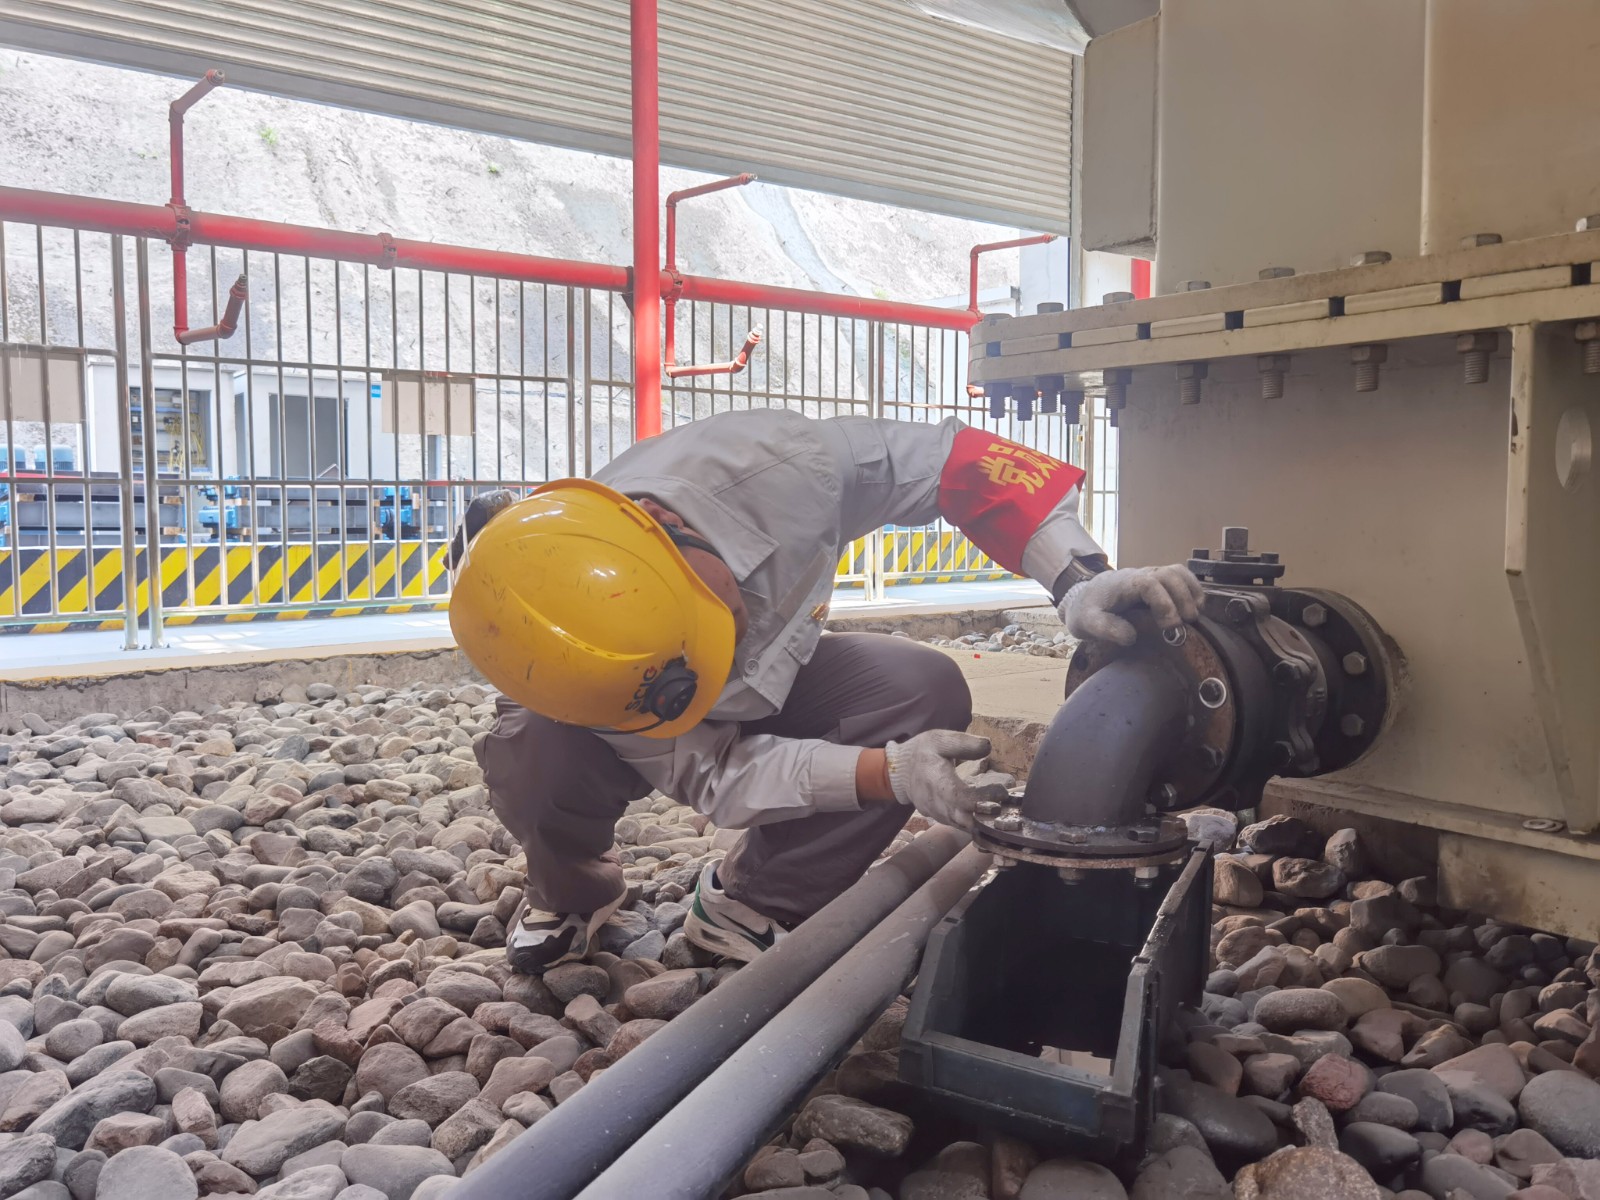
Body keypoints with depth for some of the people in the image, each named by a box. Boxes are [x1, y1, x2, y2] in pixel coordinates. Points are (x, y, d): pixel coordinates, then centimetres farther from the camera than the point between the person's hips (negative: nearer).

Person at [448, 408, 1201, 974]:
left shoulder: (775, 463, -39)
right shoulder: (582, 656, -38)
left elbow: (962, 463, -29)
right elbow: (711, 774, -31)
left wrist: (1080, 581, -41)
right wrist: (888, 772, -44)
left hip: (771, 682, 3)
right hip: (601, 719, -2)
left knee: (925, 692, -26)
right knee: (537, 760, -38)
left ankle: (750, 906, -8)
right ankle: (571, 888, 1)